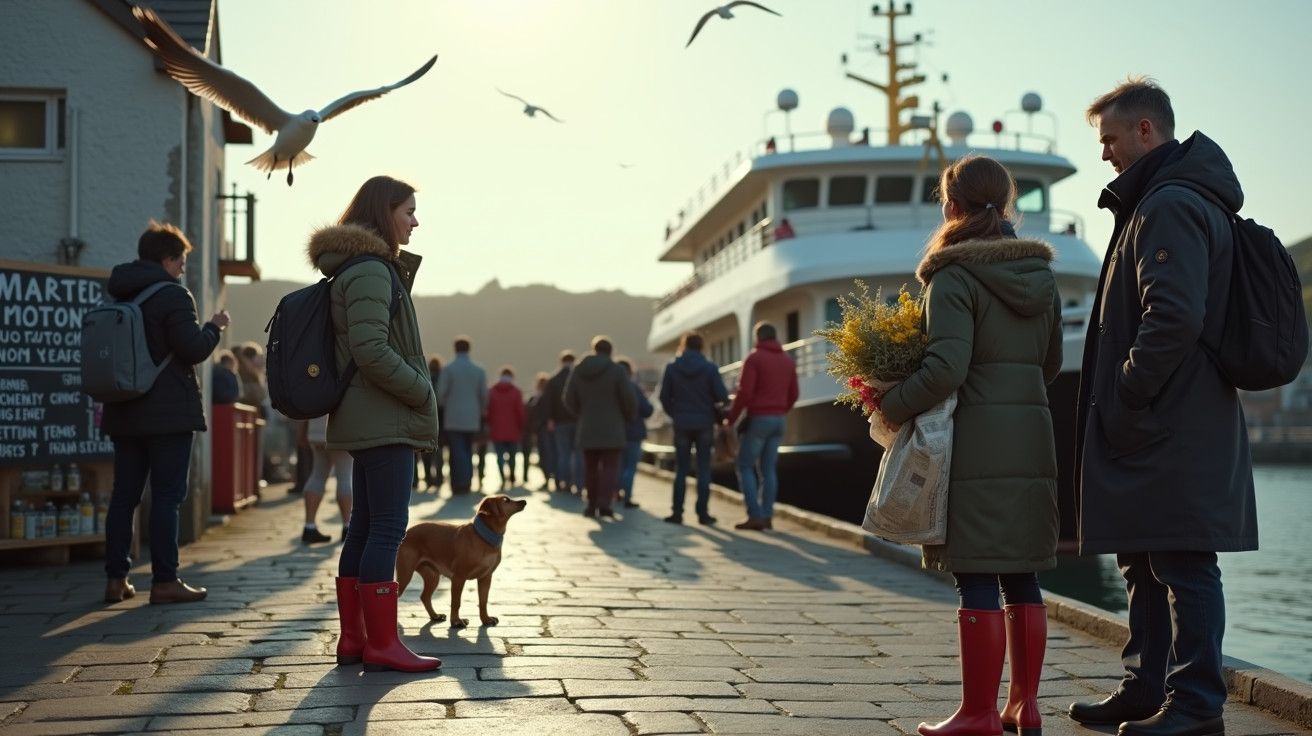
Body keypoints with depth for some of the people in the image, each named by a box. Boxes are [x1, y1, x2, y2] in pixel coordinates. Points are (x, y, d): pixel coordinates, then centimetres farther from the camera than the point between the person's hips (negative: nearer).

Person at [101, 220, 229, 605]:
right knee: (167, 495, -4)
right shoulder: (173, 296, -11)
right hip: (168, 413, -7)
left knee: (123, 494, 9)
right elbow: (194, 350, -15)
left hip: (124, 414, 7)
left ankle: (116, 578, 10)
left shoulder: (117, 297, 13)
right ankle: (164, 580, -5)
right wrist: (214, 326, 1)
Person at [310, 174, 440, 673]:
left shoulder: (377, 269, 19)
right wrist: (423, 393, -14)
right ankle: (382, 643, -6)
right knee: (388, 528, -9)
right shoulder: (370, 271, -13)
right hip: (385, 422, -11)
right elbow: (370, 350, -22)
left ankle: (353, 638, 15)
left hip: (368, 422, 11)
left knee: (364, 528, 11)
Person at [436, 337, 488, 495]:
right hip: (472, 418, 3)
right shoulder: (479, 370, 3)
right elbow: (484, 395, 6)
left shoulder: (448, 369, -7)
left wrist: (444, 405, 15)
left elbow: (440, 393, -7)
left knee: (457, 452, -4)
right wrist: (482, 411, 24)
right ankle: (467, 483, 10)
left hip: (453, 418, -3)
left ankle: (460, 483, -16)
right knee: (468, 451, 12)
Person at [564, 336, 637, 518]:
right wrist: (628, 418, 10)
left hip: (587, 429, 4)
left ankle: (592, 505, 11)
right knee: (610, 467, -2)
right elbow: (629, 399, -8)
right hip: (611, 429, -3)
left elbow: (569, 399, 8)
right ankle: (605, 503, -16)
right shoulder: (616, 371, -8)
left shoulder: (579, 371, 4)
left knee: (591, 467, 11)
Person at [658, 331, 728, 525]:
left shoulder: (672, 368, -2)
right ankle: (703, 513, 1)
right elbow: (722, 396, -9)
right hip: (704, 423, -1)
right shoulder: (710, 368, -5)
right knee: (703, 470, 4)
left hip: (682, 424, 1)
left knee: (681, 470, 7)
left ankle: (677, 512, 3)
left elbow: (665, 397, 0)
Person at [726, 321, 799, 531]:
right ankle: (767, 516, 5)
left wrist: (730, 419, -6)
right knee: (768, 469, 9)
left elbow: (744, 392, -14)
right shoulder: (787, 360, 12)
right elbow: (793, 395, 14)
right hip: (778, 420, 6)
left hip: (758, 419, -6)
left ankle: (755, 515, -8)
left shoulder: (754, 358, -8)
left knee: (745, 467, 0)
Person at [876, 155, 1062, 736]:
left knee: (976, 581, -3)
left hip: (975, 441, -7)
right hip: (1033, 436, 7)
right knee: (1021, 580, 12)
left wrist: (890, 408, -7)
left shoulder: (955, 275, -10)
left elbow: (946, 367, -18)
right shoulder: (1041, 274, 12)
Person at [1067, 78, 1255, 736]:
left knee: (1182, 565, -6)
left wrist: (1125, 401, -18)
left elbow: (1174, 319, -26)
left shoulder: (1170, 207, -15)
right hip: (1161, 428, 11)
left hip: (1172, 433, -11)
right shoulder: (1169, 202, 20)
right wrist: (1120, 409, 18)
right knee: (1145, 563, 16)